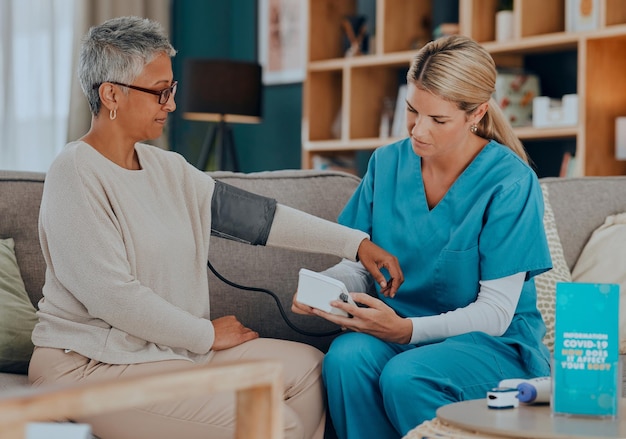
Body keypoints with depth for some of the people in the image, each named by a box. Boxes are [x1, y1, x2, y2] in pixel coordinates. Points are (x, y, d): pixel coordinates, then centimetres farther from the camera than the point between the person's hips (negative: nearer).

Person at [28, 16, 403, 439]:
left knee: (308, 366, 3)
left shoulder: (165, 167, 8)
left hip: (170, 345, 9)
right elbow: (112, 297, -21)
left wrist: (356, 242, 4)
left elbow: (255, 214, 7)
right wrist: (207, 335, -11)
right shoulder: (76, 174, -16)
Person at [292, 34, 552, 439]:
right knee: (345, 357, -29)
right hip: (397, 328, 4)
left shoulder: (511, 183, -13)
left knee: (404, 376, -34)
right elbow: (356, 265, 7)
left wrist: (406, 329, -27)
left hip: (495, 344, -4)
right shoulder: (387, 163, 4)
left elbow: (495, 313, -14)